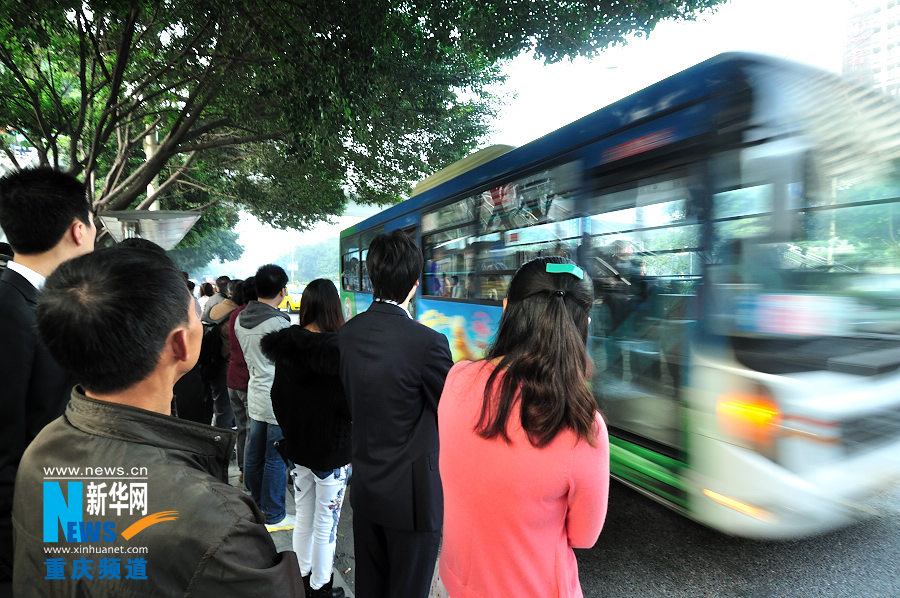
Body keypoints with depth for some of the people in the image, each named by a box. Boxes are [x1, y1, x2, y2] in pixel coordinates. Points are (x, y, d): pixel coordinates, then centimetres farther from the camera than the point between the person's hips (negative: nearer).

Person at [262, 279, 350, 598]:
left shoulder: (285, 346, -3)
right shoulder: (338, 348, -22)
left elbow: (278, 396, 8)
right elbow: (350, 403, -18)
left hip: (297, 445, 6)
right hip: (331, 450, -6)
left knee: (303, 516, 21)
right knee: (326, 523, 10)